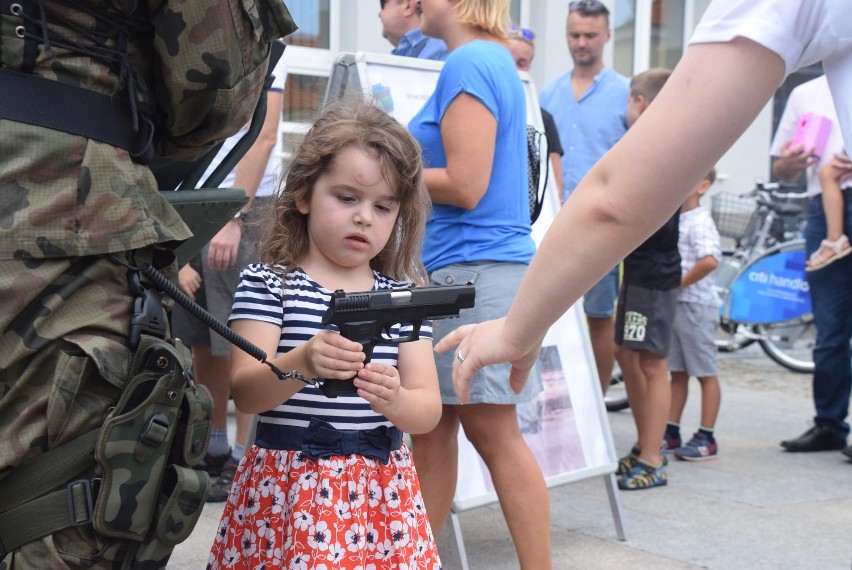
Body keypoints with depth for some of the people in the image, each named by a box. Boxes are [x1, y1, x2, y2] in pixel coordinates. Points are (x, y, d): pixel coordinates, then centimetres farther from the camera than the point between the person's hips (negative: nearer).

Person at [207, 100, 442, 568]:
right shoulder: (265, 283, -2)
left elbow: (428, 410, 0)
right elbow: (244, 393, -12)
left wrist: (395, 400, -22)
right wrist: (300, 364, -31)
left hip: (382, 492, 3)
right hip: (288, 489, -2)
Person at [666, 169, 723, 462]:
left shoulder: (699, 222, -15)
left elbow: (709, 260, -30)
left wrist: (680, 283, -20)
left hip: (696, 305, -9)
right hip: (672, 304, 9)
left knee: (706, 373, 0)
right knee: (677, 371, 15)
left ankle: (706, 439, 6)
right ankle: (671, 432, 22)